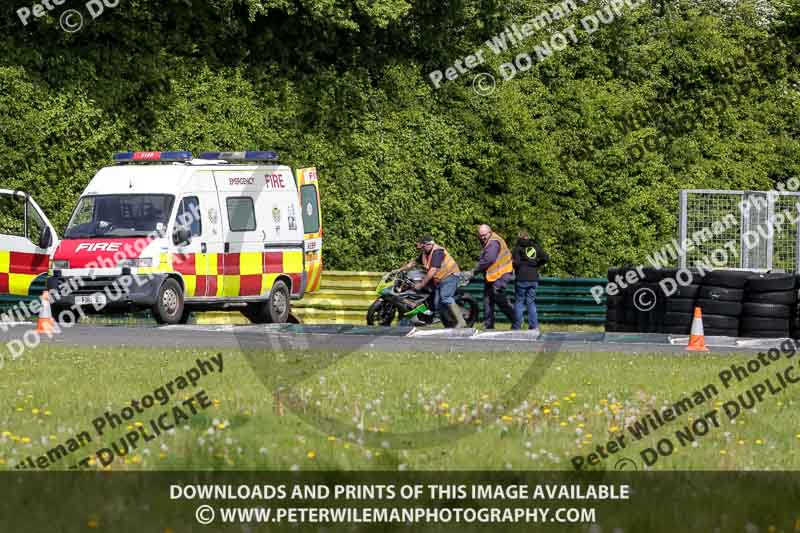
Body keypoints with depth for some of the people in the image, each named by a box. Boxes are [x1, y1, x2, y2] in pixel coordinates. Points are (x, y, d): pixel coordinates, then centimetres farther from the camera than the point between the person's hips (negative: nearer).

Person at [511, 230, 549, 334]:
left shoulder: (518, 247, -3)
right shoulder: (536, 246, 9)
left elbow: (516, 262, -13)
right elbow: (546, 258, 1)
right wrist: (536, 265, 13)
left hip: (522, 279, -4)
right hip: (534, 279, 4)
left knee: (519, 302, 4)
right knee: (531, 302, 11)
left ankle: (516, 327, 3)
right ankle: (534, 327, 3)